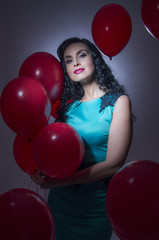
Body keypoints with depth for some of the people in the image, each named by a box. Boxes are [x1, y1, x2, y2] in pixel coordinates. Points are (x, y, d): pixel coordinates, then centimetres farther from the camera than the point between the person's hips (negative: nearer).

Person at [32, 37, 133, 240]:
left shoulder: (118, 100, -10)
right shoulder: (69, 104, 2)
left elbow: (113, 165, -17)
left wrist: (60, 181, -19)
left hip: (96, 206, -3)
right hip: (60, 200, 4)